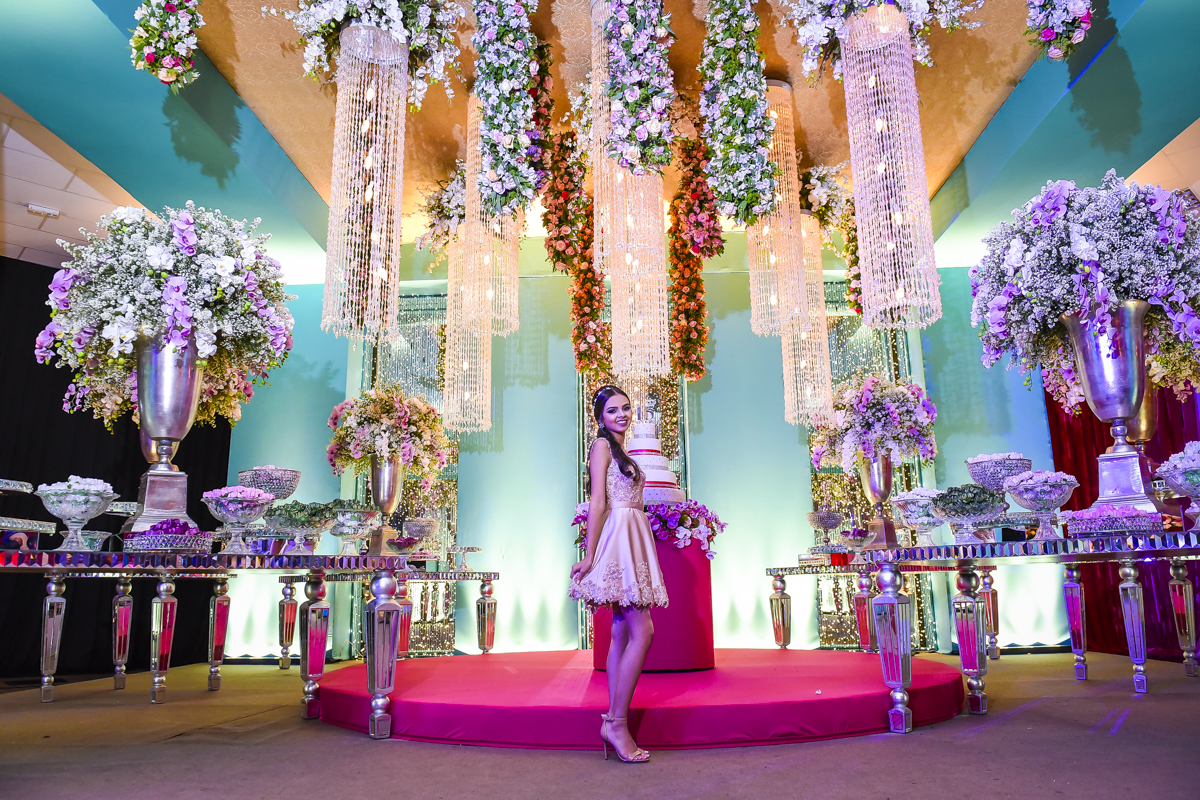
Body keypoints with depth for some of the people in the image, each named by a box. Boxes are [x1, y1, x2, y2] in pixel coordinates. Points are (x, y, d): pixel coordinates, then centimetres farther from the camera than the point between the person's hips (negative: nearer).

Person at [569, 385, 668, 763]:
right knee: (642, 631, -13)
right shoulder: (602, 445, -4)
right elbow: (597, 502, -11)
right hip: (617, 538, -9)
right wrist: (589, 556, -14)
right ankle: (617, 722, -7)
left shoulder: (620, 451, 22)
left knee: (622, 633, 7)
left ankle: (613, 722, 10)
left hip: (633, 540, 9)